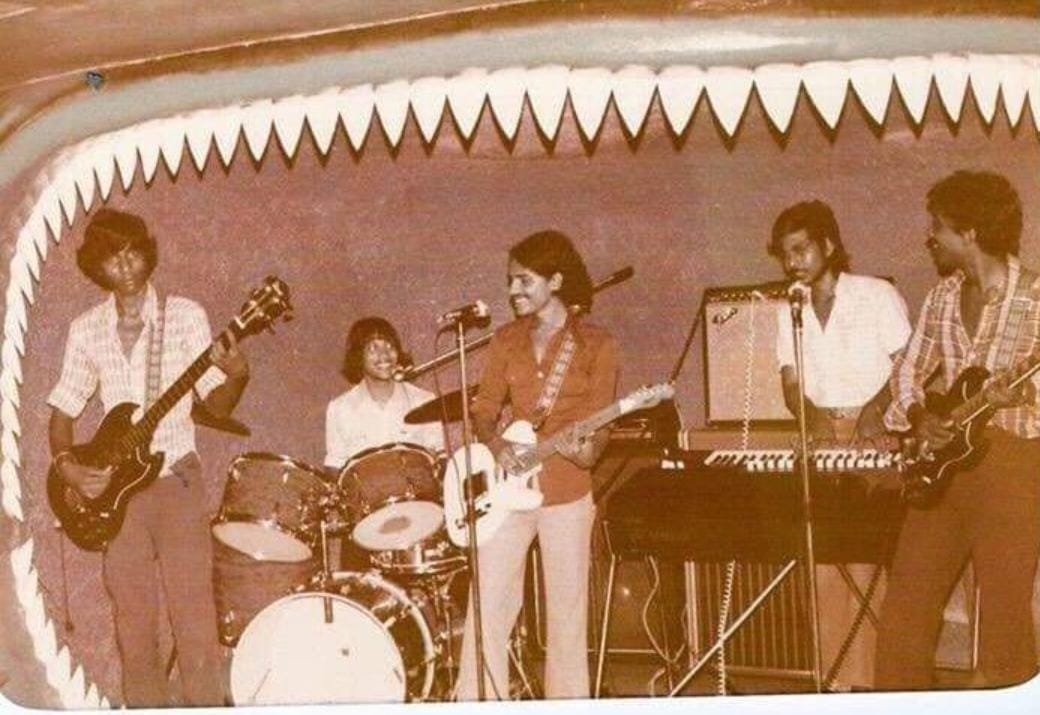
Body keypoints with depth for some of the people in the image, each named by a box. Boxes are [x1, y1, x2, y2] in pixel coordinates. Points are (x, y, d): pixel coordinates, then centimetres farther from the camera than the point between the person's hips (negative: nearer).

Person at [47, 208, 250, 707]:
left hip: (177, 479, -2)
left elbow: (217, 405, -4)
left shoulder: (185, 315, -2)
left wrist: (236, 376, -25)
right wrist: (68, 466, -5)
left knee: (194, 618, -7)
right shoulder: (86, 330, 5)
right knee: (133, 624, 7)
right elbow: (63, 411, 11)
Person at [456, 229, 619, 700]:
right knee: (487, 611, -2)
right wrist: (495, 444, -12)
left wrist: (588, 451, -24)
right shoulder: (506, 340, 11)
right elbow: (485, 408, 8)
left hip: (566, 493, -2)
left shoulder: (596, 344, 2)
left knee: (566, 614, 3)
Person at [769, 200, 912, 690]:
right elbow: (792, 384, 7)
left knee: (867, 561, -8)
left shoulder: (878, 295, -3)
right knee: (823, 560, 0)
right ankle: (836, 679, 7)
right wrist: (813, 418, -14)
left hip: (875, 442, -4)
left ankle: (868, 677, -2)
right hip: (821, 444, 4)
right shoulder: (789, 311, 11)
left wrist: (875, 408, -22)